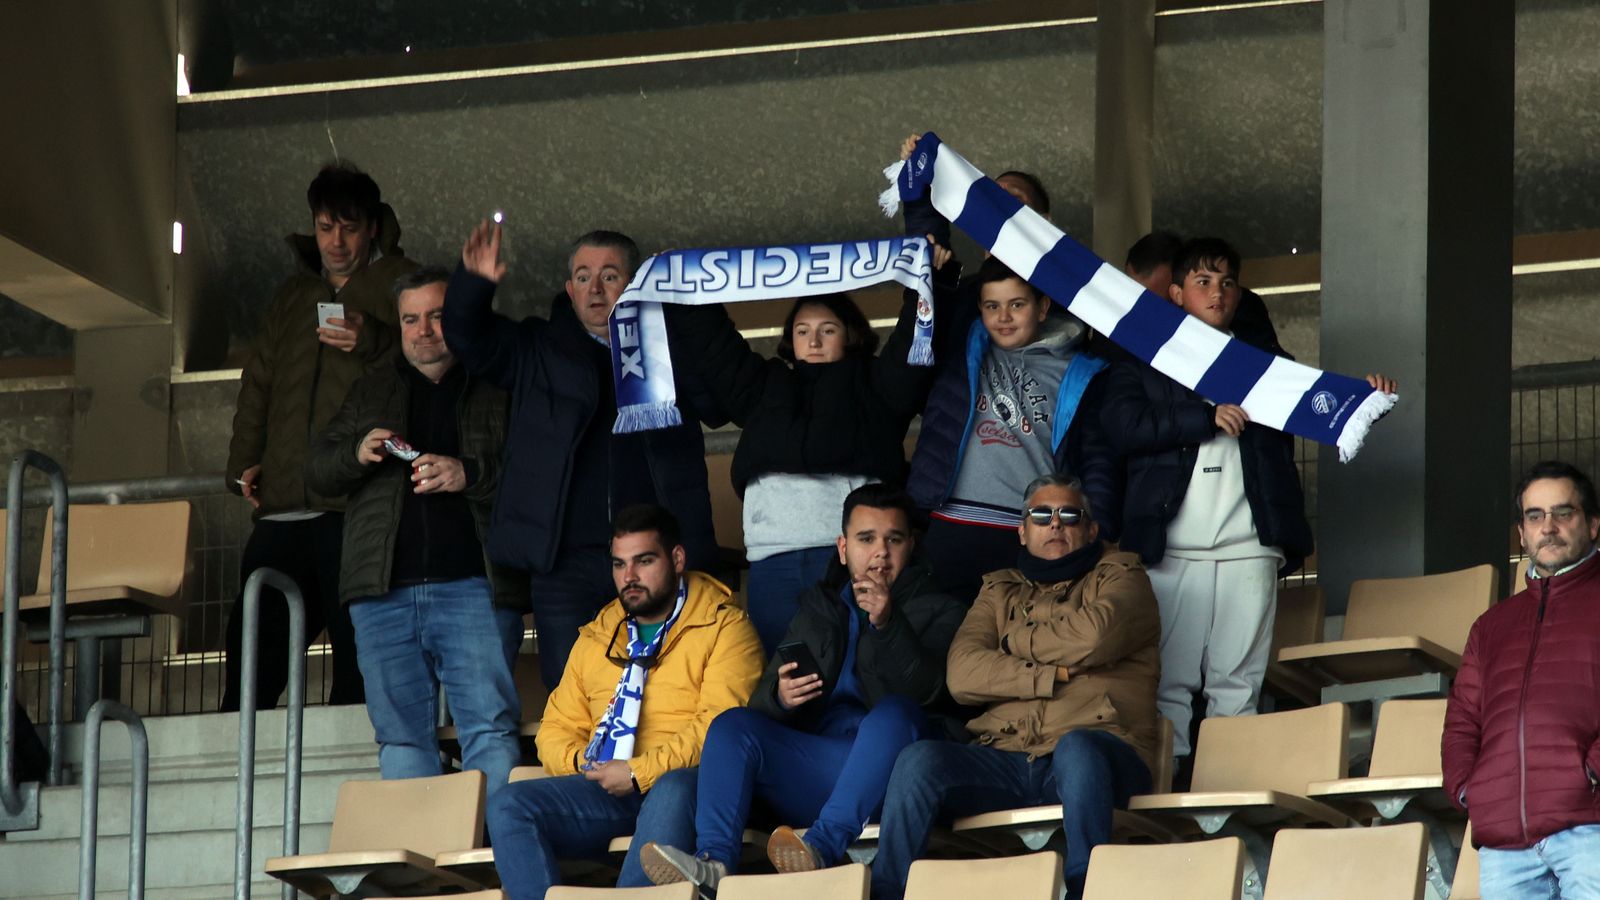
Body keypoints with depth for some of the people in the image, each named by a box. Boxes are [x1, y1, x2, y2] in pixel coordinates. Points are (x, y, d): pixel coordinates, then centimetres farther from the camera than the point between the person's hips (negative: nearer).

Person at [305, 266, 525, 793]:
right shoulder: (372, 394, 23)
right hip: (384, 591, 4)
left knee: (490, 725, -12)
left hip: (473, 586, -4)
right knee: (401, 732, 2)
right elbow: (317, 471, 18)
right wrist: (358, 454, -4)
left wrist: (469, 474, -15)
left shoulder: (497, 391, 11)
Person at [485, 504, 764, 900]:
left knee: (672, 793, -40)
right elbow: (556, 730, 25)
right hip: (604, 790, 5)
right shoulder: (595, 638, 25)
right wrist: (581, 762, 1)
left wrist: (639, 773, -15)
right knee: (508, 806, -19)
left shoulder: (724, 627, 5)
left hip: (684, 781, -5)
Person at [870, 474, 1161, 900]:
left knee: (1077, 747, -38)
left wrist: (1016, 641, 9)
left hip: (1096, 753, -3)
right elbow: (961, 674, 6)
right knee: (920, 760, -25)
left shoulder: (1119, 577, 18)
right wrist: (1055, 675, -4)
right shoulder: (1000, 590, 26)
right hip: (1005, 760, 3)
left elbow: (1094, 636, -7)